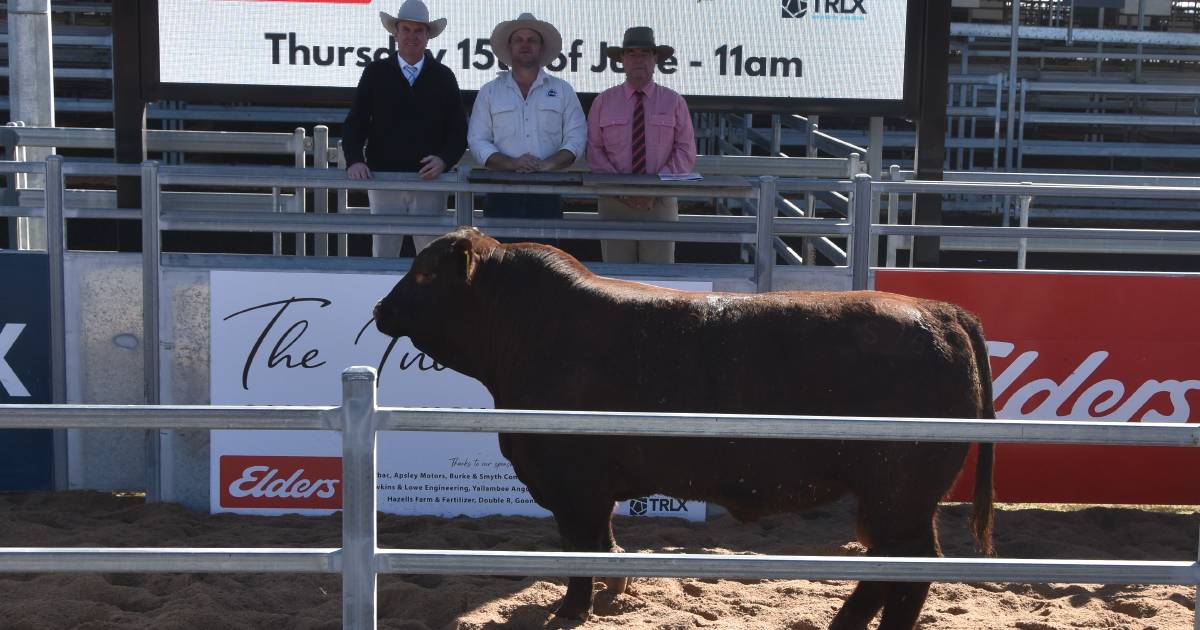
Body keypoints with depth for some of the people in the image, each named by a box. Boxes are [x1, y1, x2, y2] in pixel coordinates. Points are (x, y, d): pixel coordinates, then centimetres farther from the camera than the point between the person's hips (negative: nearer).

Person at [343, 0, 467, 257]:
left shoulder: (443, 77, 8)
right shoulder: (375, 73, 6)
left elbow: (459, 129, 5)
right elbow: (355, 123, 4)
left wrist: (444, 160, -13)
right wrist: (354, 160, -12)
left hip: (429, 181, 0)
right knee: (383, 256, 4)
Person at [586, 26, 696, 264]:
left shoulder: (673, 101, 6)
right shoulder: (604, 101, 8)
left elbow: (686, 152, 1)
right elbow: (594, 149, 3)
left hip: (660, 202, 0)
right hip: (614, 202, 0)